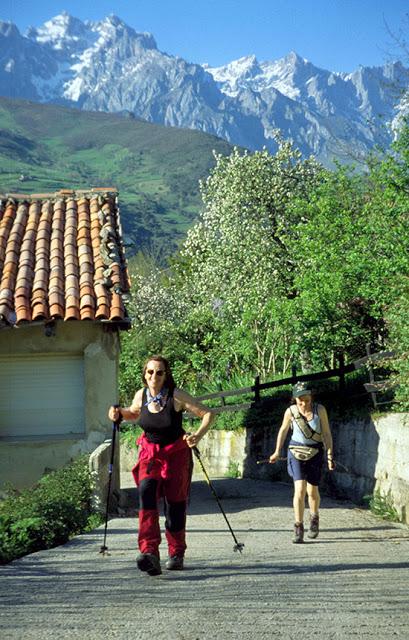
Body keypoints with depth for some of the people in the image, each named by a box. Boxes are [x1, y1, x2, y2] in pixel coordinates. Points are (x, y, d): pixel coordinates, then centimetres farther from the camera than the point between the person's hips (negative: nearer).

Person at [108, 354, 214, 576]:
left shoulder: (177, 396, -17)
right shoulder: (141, 395, -4)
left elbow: (208, 414, -14)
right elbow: (134, 413, 19)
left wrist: (198, 435, -30)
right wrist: (119, 412, -2)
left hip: (176, 453, -2)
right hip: (150, 452, 2)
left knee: (174, 503, 2)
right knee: (146, 492, -23)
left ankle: (177, 554, 25)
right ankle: (150, 553, -32)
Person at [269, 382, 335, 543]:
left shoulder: (320, 410, -10)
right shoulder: (291, 411, -7)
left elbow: (327, 433, -5)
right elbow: (283, 430, 9)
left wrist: (330, 456, -10)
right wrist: (277, 452, 14)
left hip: (315, 453, 0)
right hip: (296, 452, 0)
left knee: (312, 491, 7)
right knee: (299, 489, -14)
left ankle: (314, 518, 38)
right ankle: (298, 528, -8)